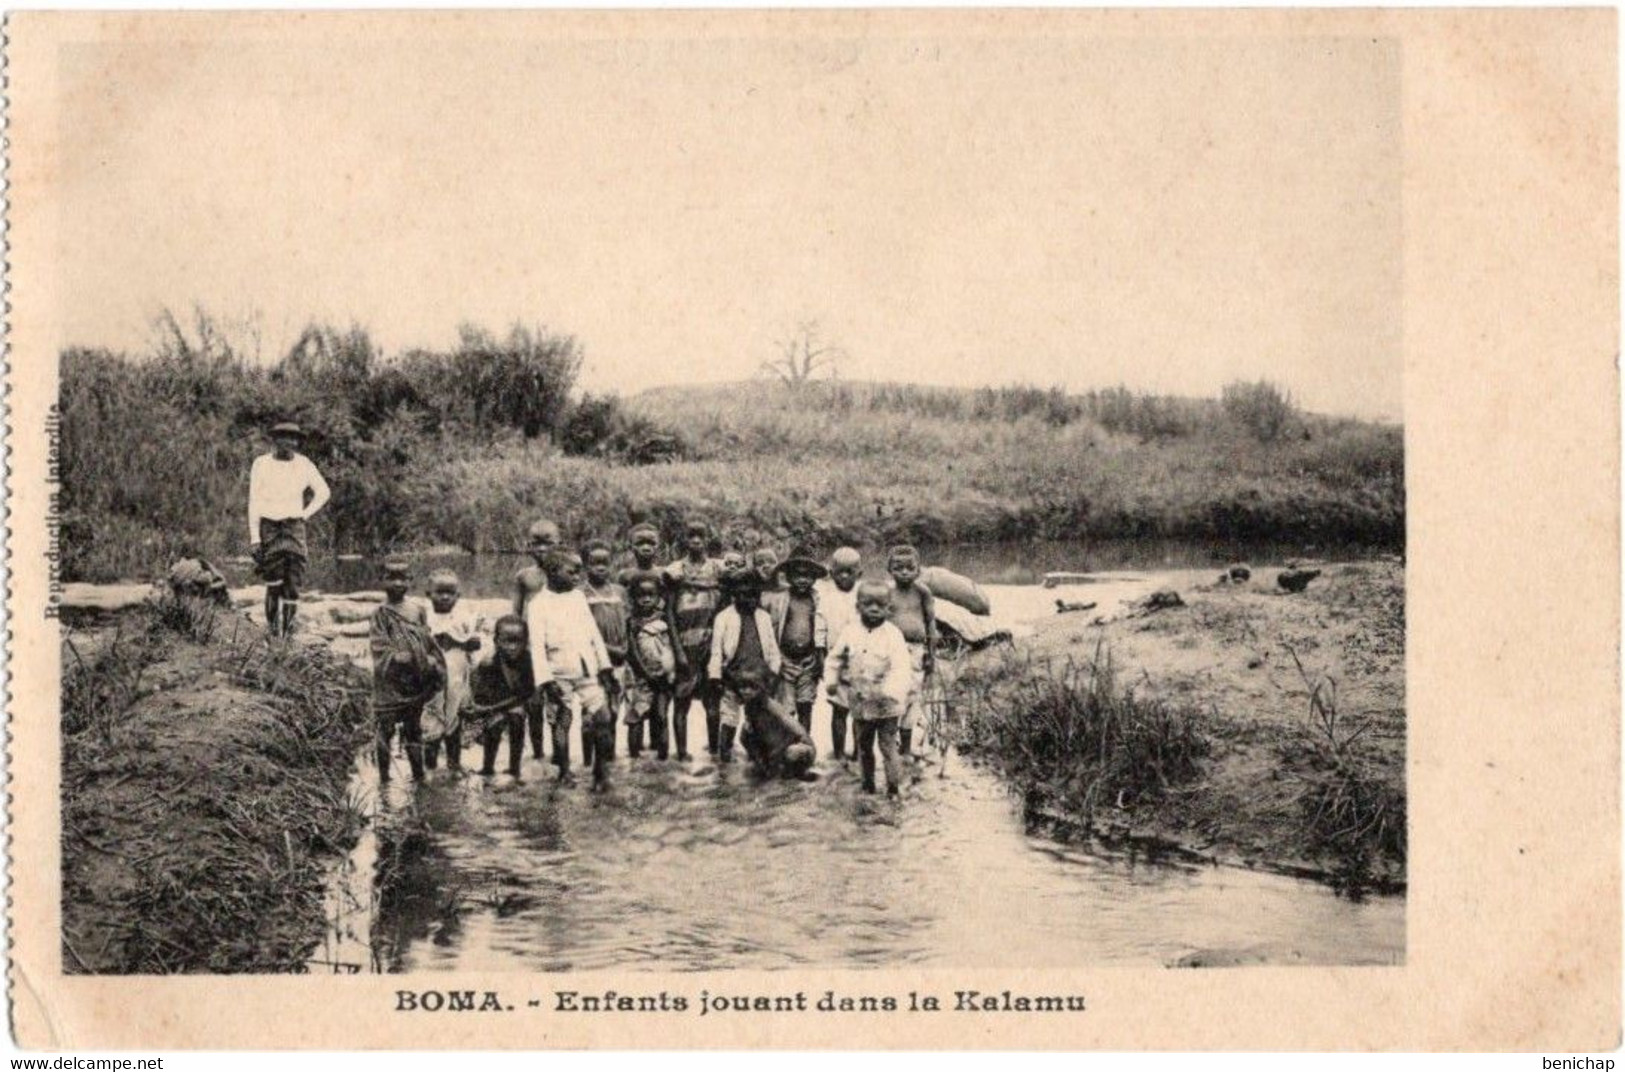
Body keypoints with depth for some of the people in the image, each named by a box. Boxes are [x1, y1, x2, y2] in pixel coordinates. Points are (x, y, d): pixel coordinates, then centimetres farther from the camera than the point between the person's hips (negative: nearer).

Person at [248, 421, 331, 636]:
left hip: (293, 526, 2)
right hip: (268, 526, -1)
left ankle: (289, 623, 4)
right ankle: (271, 625, 4)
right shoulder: (261, 464, -4)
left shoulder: (304, 465, 1)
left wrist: (305, 514, 5)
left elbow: (324, 492, 15)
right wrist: (254, 537, -9)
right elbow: (254, 502, -4)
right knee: (274, 580, -8)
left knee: (293, 580, -8)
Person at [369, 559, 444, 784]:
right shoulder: (381, 614, -2)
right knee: (386, 726, 0)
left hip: (416, 679, 3)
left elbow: (428, 640, 12)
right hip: (390, 680, -3)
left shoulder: (419, 611, 9)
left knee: (413, 727, 11)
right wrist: (394, 656, -26)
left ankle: (418, 772, 18)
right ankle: (383, 773, 9)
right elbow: (379, 645, -10)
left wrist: (432, 660, -3)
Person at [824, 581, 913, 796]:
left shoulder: (893, 635, -12)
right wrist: (831, 679, -5)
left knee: (888, 746, 0)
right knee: (864, 747, 16)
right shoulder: (850, 632, 0)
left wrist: (890, 692, -32)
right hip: (860, 704, 4)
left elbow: (901, 667, -20)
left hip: (885, 706, -4)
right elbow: (835, 658, 9)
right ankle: (868, 784, 29)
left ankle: (893, 787, 10)